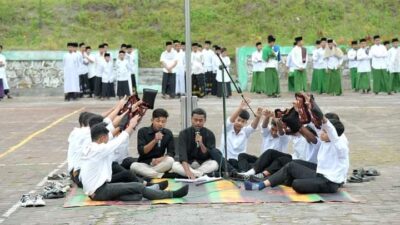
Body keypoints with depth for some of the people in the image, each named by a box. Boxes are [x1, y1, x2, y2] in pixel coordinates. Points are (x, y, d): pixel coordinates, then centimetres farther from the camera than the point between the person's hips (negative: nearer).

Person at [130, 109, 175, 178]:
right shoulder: (143, 131, -6)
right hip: (144, 164, -1)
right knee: (133, 166, -34)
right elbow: (141, 151, -14)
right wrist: (155, 140, -27)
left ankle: (146, 173, -25)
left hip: (159, 164, 2)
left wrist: (162, 158, -24)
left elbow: (171, 153, -2)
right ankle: (160, 176, -33)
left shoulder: (168, 133, 2)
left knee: (170, 160, -30)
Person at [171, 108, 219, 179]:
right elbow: (182, 154, -22)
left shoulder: (209, 134, -4)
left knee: (214, 164, -32)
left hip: (203, 164, 0)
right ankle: (203, 175, -32)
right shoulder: (184, 133, -8)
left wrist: (201, 144, -27)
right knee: (174, 165, -31)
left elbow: (210, 156, -9)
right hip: (187, 164, 0)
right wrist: (187, 171, -40)